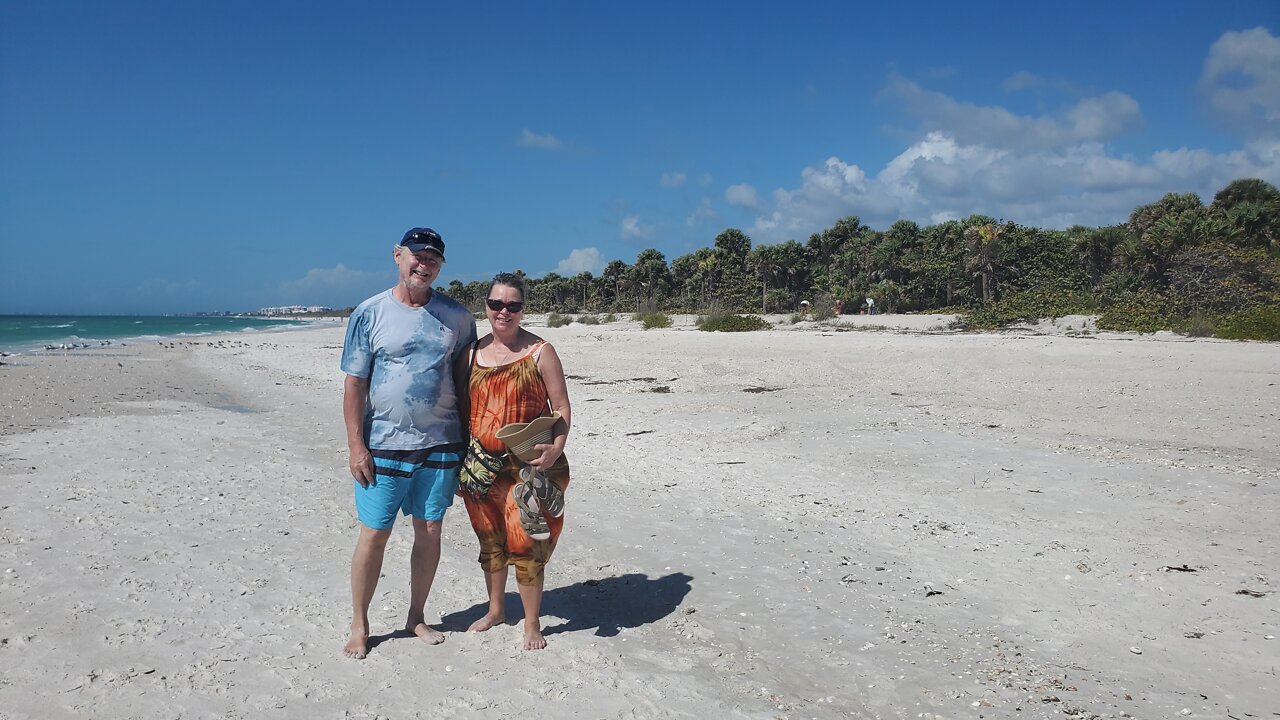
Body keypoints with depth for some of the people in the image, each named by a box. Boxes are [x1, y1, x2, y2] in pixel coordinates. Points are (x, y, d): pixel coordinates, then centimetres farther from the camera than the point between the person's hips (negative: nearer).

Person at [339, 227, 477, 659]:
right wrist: (356, 446, -9)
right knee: (374, 535, 3)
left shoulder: (456, 317, 4)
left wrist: (467, 439, 6)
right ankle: (359, 626, 20)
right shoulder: (370, 313, -2)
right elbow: (353, 384, -3)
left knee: (430, 531, 10)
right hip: (383, 445, -2)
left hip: (440, 445, 2)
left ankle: (416, 617, 28)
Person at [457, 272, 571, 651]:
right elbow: (464, 407, 15)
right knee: (490, 541, 17)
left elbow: (562, 407, -6)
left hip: (529, 465, -5)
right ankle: (495, 610, 37)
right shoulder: (473, 352, 7)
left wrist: (556, 447, -22)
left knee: (524, 544, -1)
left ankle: (532, 623, 17)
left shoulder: (540, 352, -6)